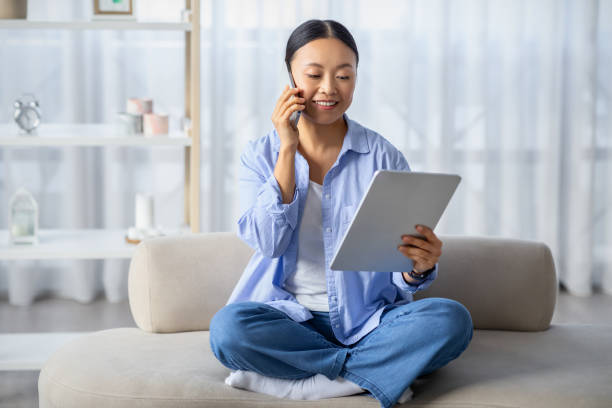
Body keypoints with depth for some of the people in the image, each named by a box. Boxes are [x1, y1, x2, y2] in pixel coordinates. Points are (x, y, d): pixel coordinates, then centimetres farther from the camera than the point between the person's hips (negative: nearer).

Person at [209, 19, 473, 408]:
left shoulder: (383, 156, 2)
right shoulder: (261, 154, 4)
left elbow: (398, 274, -1)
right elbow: (268, 242, -12)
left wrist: (419, 267, -26)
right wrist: (288, 150, -13)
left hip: (368, 319, 1)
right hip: (289, 318, -1)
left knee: (452, 319, -27)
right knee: (228, 327, -32)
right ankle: (364, 374, -20)